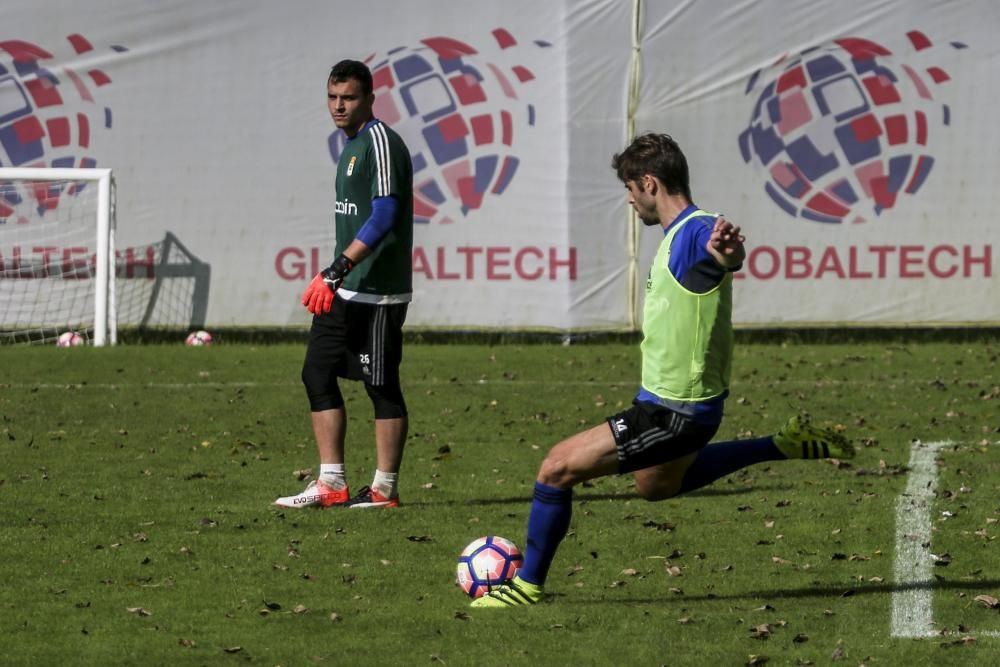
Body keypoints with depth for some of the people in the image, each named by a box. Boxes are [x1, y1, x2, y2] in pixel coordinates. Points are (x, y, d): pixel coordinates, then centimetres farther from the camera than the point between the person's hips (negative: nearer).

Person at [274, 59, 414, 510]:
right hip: (345, 291, 10)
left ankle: (384, 489, 3)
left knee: (382, 386, -3)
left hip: (378, 292, -10)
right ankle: (331, 485, 10)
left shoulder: (380, 141, -13)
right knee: (317, 374, 7)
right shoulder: (351, 145, 16)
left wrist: (336, 270, -27)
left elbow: (384, 215, -23)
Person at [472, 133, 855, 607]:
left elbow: (727, 255, -50)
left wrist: (725, 253, -71)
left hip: (672, 410, -11)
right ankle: (786, 446, 32)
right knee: (656, 485, 35)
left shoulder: (695, 232, -26)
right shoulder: (680, 233, 7)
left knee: (557, 468, -9)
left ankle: (528, 584, 5)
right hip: (678, 402, 11)